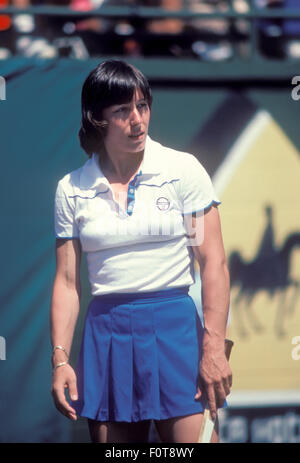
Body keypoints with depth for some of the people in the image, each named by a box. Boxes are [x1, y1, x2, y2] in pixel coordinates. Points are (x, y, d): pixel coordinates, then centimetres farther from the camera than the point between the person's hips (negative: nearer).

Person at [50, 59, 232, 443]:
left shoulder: (183, 170, -1)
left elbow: (214, 263, -4)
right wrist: (60, 358, 0)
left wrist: (214, 347, -11)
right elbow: (67, 282, 8)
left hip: (175, 327, -2)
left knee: (192, 438, -12)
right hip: (106, 335, 3)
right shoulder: (71, 189, 6)